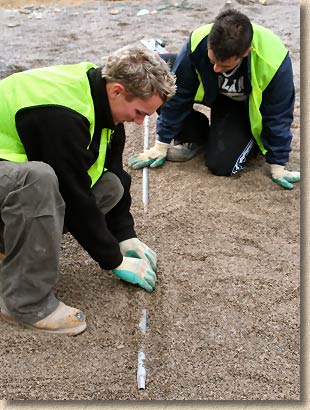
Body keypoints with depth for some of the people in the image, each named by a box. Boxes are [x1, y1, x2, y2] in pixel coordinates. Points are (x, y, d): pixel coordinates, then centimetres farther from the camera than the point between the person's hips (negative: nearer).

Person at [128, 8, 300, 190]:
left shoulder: (273, 62, -37)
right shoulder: (198, 42, -32)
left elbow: (278, 116, -20)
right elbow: (178, 94, -19)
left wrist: (278, 165, -13)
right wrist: (162, 144, -12)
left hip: (247, 107, -3)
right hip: (211, 92, 4)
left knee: (222, 164, -26)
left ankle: (253, 141, 10)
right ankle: (196, 136, -4)